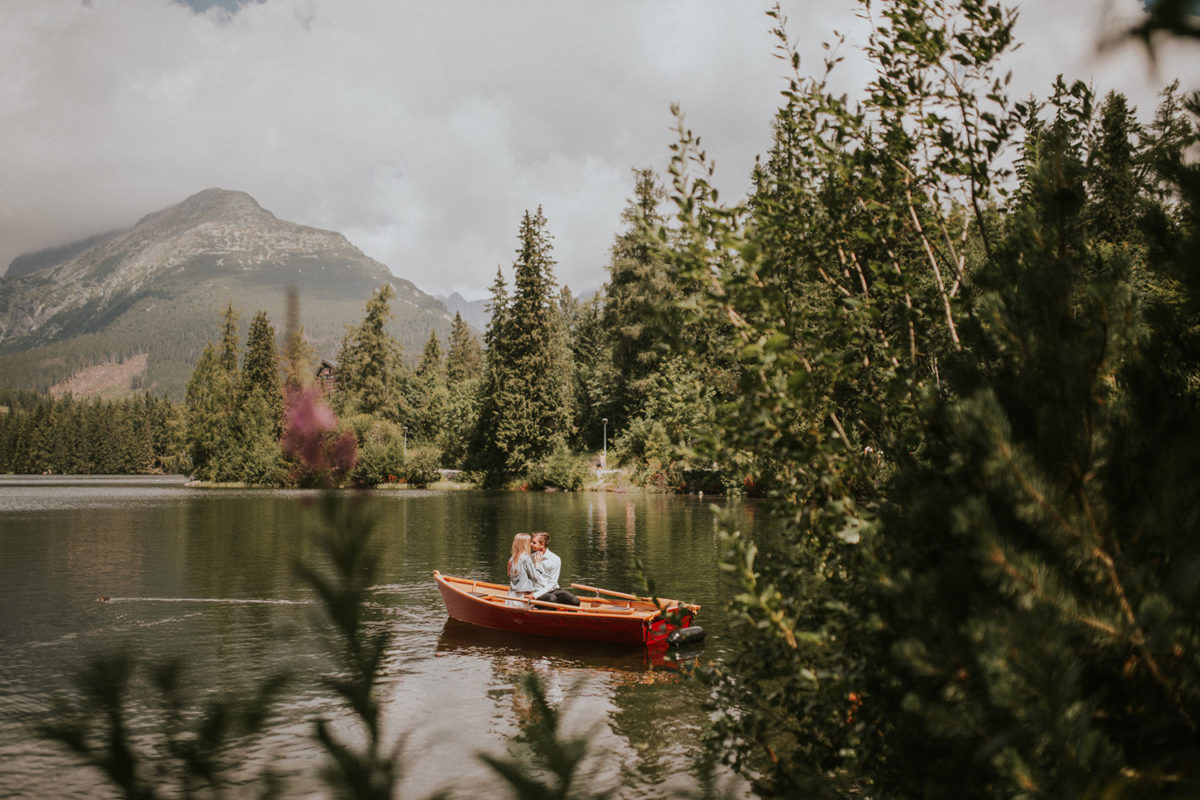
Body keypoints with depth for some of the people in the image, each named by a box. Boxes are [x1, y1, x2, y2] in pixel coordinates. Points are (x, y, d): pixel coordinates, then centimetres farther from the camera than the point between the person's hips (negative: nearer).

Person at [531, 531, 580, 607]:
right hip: (537, 590, -1)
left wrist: (536, 595, -17)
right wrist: (536, 564, -10)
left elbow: (552, 583, -7)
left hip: (553, 589, 1)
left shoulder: (555, 560, -4)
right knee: (552, 599, -35)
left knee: (575, 601, -22)